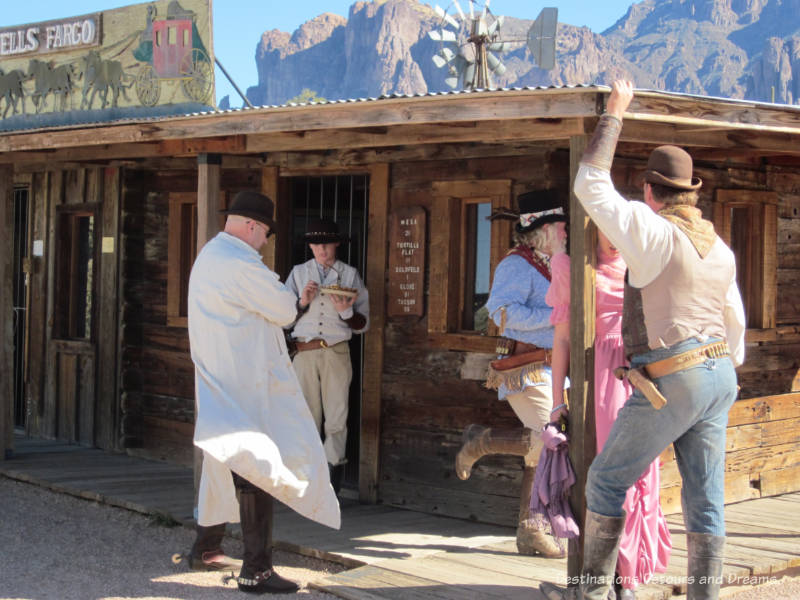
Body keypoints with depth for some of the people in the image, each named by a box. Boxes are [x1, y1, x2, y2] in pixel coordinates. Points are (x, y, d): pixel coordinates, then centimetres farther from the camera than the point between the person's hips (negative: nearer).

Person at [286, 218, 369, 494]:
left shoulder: (350, 275, 9)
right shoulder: (299, 273, 14)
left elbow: (363, 324, 7)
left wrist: (345, 311, -12)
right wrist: (303, 302, -7)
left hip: (336, 354, -1)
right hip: (305, 353, 1)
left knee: (336, 418, -5)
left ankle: (332, 470, 6)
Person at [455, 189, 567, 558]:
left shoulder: (550, 267, 20)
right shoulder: (517, 265, -10)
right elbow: (502, 310, -24)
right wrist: (555, 316, -22)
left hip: (550, 370, 9)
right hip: (526, 371, -9)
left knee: (543, 449, 8)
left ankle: (530, 532, 14)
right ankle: (479, 442, 2)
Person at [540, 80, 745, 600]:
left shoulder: (651, 231, -11)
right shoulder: (720, 249, 11)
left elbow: (591, 183, -6)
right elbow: (735, 322, 18)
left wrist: (614, 114, 2)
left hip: (669, 382, -7)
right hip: (717, 376, 7)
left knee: (606, 482, 6)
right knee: (706, 499, 7)